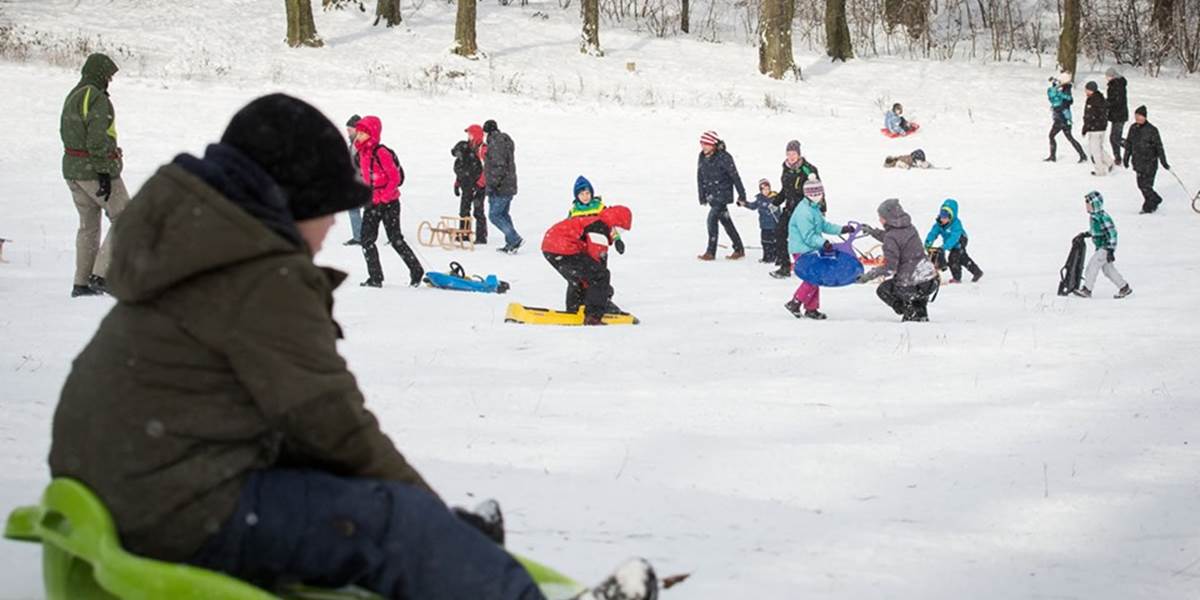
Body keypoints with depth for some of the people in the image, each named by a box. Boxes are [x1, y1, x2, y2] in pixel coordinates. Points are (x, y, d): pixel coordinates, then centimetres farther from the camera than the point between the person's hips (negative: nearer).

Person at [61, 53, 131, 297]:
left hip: (72, 169, 9)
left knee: (88, 224, 15)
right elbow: (97, 138, -22)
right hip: (95, 171, -9)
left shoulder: (72, 97, 14)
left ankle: (81, 283, 14)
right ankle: (101, 275, -7)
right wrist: (104, 172, -22)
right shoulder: (97, 99, -16)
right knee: (123, 220, 0)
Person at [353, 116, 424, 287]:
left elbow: (395, 178, -16)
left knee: (395, 239, -1)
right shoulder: (362, 153, 8)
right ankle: (375, 278, 2)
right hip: (372, 202, 8)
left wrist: (383, 197, -18)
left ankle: (416, 270, 14)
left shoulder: (381, 152, -16)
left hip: (388, 202, -8)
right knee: (367, 239, -1)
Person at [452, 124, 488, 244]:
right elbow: (460, 168, 20)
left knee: (478, 212, -7)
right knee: (464, 211, 13)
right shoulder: (466, 148, 13)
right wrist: (457, 183, 18)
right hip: (467, 186, 8)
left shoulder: (483, 150, -13)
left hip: (478, 186, -8)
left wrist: (479, 184, -23)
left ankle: (481, 237, -4)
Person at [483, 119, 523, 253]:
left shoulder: (495, 143, -16)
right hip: (509, 186, 10)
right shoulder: (506, 141, 16)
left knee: (494, 215, -6)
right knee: (503, 214, 16)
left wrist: (492, 184, -22)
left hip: (500, 187, -10)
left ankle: (515, 239, -12)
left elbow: (499, 166, -23)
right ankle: (510, 243, 15)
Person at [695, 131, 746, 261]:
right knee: (725, 221, 12)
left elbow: (735, 176, -12)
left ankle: (711, 252, -8)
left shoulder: (724, 157, -16)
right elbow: (700, 177, 11)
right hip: (711, 195, 7)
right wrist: (702, 197, 9)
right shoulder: (702, 158, 3)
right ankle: (739, 249, 21)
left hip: (723, 193, -7)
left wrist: (742, 195, -9)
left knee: (712, 219, -14)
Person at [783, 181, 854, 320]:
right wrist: (823, 243, -32)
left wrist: (842, 229, 14)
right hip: (801, 250, -10)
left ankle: (811, 309, 21)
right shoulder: (804, 212, -21)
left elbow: (824, 225, 21)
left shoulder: (814, 209, 13)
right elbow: (808, 236, -23)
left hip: (810, 249, 10)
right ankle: (794, 304, -5)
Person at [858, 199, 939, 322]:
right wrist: (873, 232, 33)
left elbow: (889, 268, -16)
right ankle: (921, 312, 25)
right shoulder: (910, 229, 9)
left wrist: (868, 276, -6)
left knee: (883, 290, 22)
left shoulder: (891, 237, -14)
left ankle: (910, 312, 7)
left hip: (912, 286, -7)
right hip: (931, 282, 7)